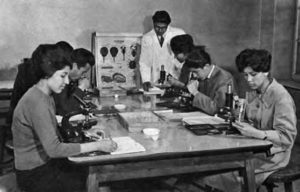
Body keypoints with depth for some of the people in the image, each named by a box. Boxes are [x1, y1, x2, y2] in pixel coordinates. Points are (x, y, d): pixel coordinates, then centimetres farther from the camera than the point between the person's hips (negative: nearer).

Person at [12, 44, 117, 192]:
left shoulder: (45, 96, 6)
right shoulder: (37, 102, -24)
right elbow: (53, 149, -27)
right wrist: (96, 146, -25)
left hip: (45, 162, 8)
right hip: (34, 175, -8)